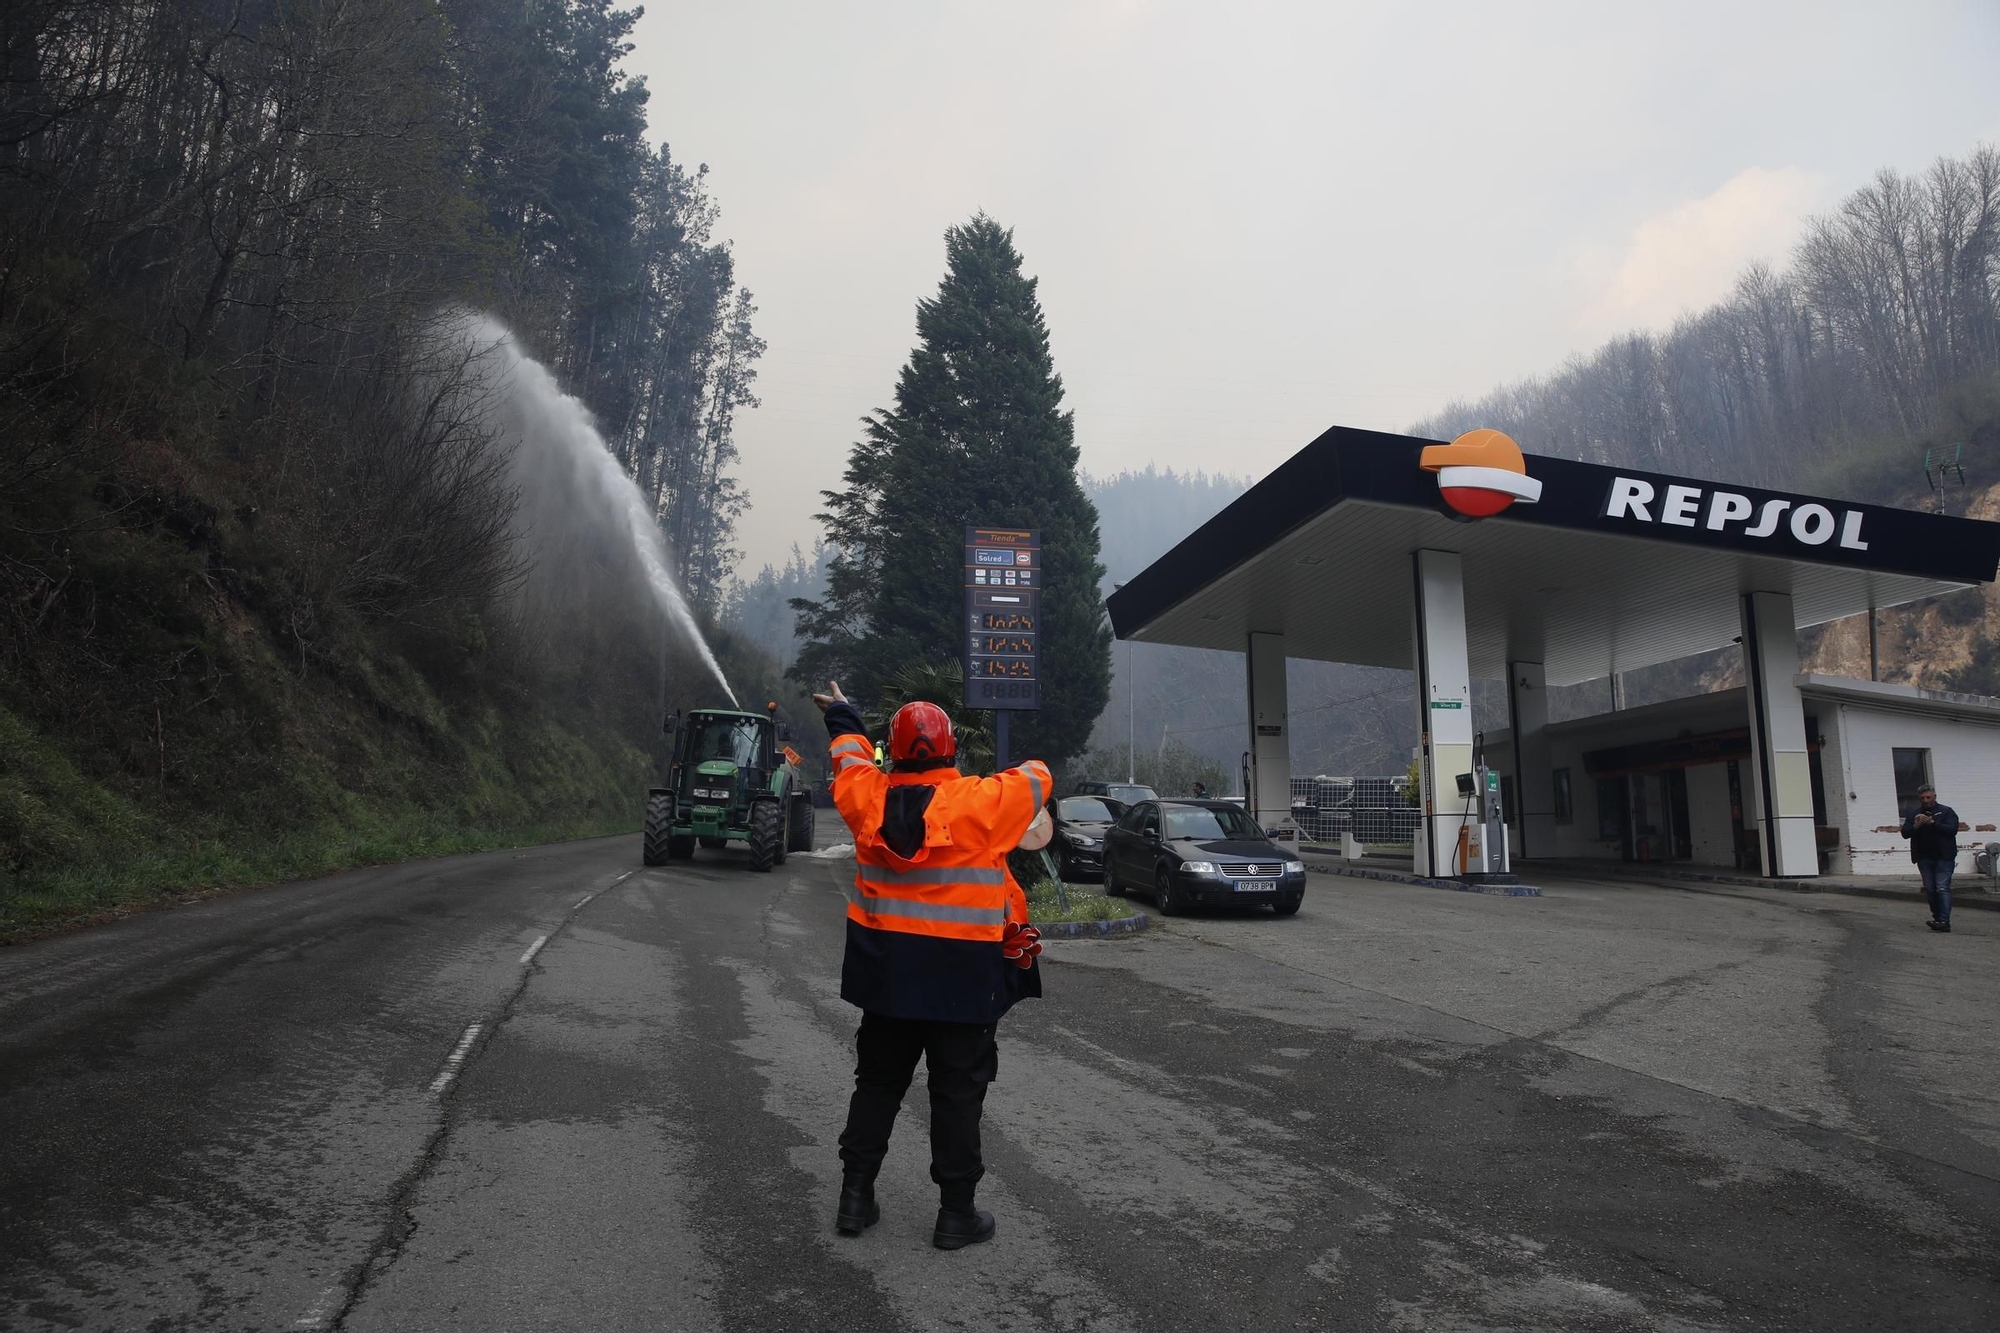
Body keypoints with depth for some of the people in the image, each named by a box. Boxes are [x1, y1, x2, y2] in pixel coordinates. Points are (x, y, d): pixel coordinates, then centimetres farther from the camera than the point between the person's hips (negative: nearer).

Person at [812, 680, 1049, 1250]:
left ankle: (855, 1197, 25)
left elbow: (849, 758, 18)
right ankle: (956, 1213, 16)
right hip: (961, 978, -4)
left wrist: (842, 716, 39)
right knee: (958, 1094, 8)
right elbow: (1035, 780, 3)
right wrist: (1034, 768, 29)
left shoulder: (870, 798, -3)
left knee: (877, 1082, 19)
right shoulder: (982, 800, -14)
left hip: (885, 972, 4)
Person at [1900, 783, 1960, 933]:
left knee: (1943, 889, -11)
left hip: (1944, 857, -4)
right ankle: (1937, 918, 14)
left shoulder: (1947, 812, 3)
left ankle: (1944, 921, -15)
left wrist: (1932, 823, -21)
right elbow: (1905, 833, 5)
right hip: (1924, 858, 4)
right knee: (1929, 890, 6)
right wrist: (1915, 826, -14)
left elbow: (1952, 829, -11)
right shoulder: (1913, 814, 13)